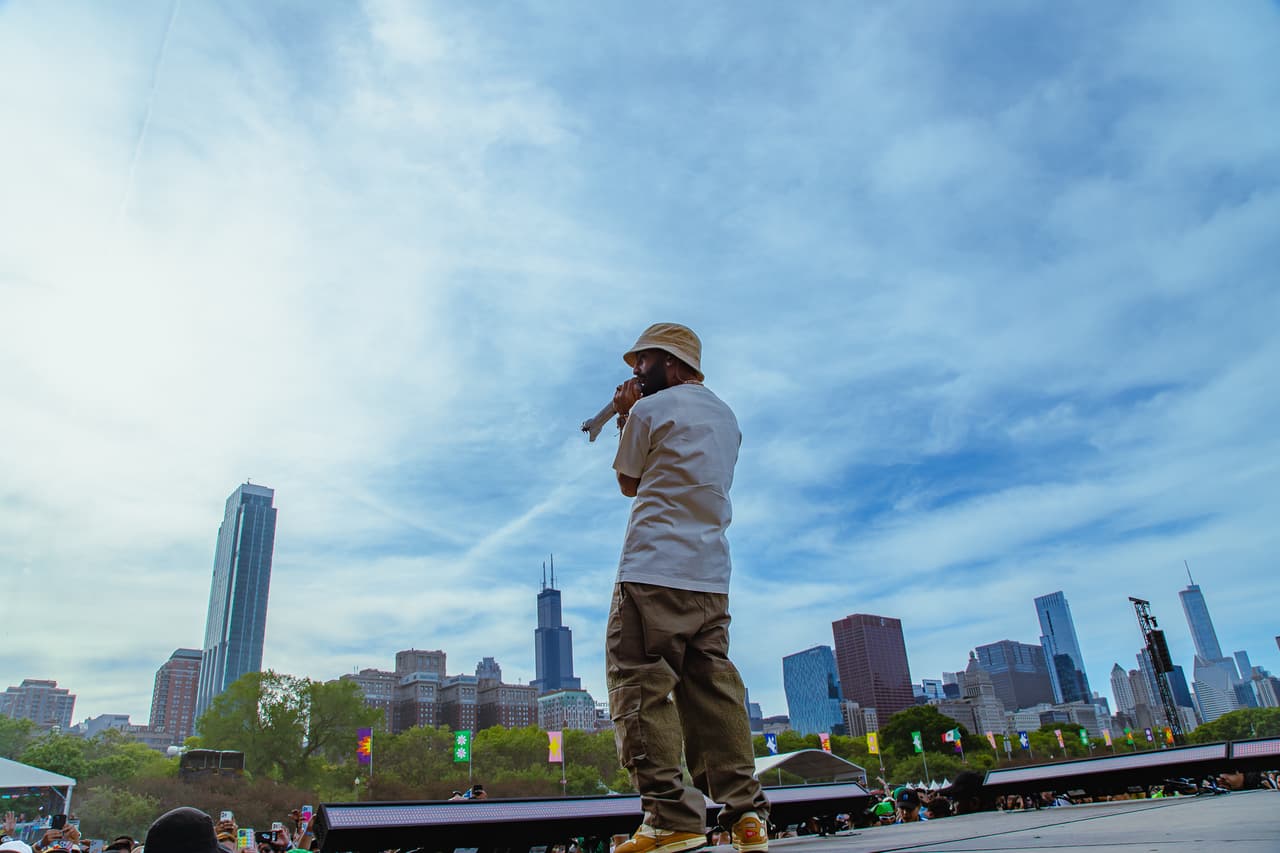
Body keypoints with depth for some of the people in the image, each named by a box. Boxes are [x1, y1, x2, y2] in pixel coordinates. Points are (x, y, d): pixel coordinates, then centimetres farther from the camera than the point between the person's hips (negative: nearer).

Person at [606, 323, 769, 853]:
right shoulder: (726, 417, 22)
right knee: (714, 690, 7)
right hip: (711, 577, 8)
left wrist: (625, 418, 20)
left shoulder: (650, 408, -1)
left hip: (653, 570, -7)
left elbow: (628, 482, 9)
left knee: (640, 687, -6)